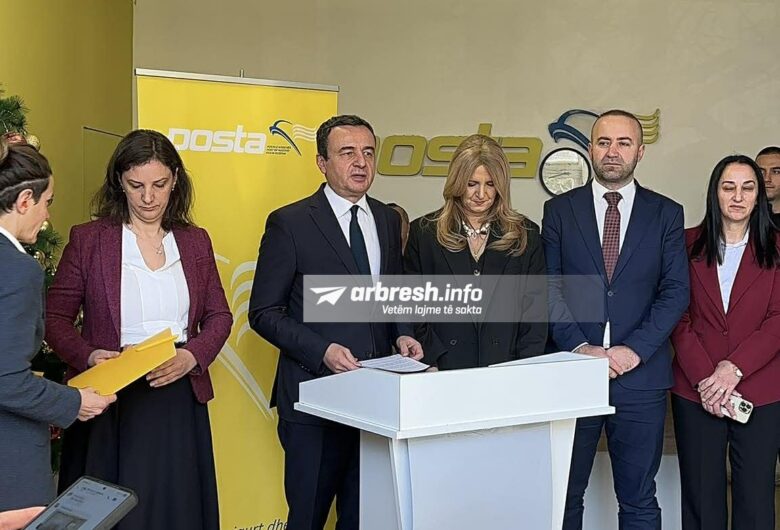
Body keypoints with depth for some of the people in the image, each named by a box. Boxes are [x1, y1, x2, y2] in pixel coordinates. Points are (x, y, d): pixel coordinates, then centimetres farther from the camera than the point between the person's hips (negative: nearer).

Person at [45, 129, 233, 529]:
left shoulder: (195, 241, 8)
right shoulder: (88, 239, -1)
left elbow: (219, 315, 10)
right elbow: (55, 319, 1)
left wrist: (192, 355, -9)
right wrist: (87, 356, -17)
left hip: (179, 399, 3)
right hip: (110, 403, -2)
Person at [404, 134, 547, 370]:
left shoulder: (525, 235, 9)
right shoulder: (424, 233, 6)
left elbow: (536, 310, 6)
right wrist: (429, 365, -6)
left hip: (507, 369, 1)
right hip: (444, 370, -1)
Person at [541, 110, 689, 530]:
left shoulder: (666, 213, 7)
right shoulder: (559, 210, 6)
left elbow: (676, 290, 0)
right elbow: (549, 288, 1)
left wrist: (635, 349, -12)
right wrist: (579, 347, -11)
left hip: (640, 376, 0)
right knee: (564, 495, 9)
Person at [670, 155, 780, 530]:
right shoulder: (689, 244, 6)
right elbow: (679, 319, 0)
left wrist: (734, 369, -16)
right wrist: (705, 379, -11)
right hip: (696, 392, 0)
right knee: (701, 498, 6)